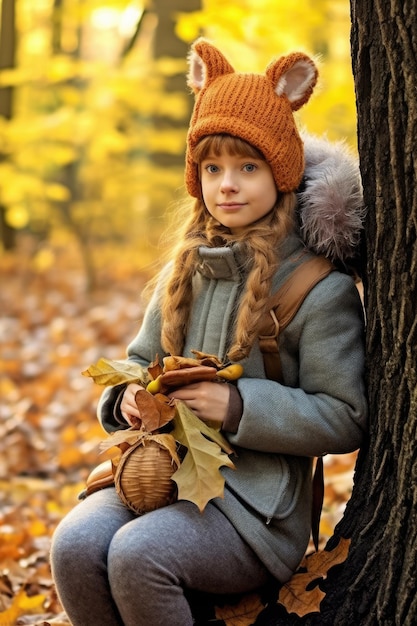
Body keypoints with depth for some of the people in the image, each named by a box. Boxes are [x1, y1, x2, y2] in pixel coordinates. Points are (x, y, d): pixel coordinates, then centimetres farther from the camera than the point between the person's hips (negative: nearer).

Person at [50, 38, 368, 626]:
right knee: (74, 544, -25)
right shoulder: (185, 271, 13)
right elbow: (141, 359, 24)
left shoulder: (320, 289, -6)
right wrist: (128, 396, -1)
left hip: (255, 501, -5)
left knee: (137, 553, -32)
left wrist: (240, 407, -19)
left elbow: (346, 418, -9)